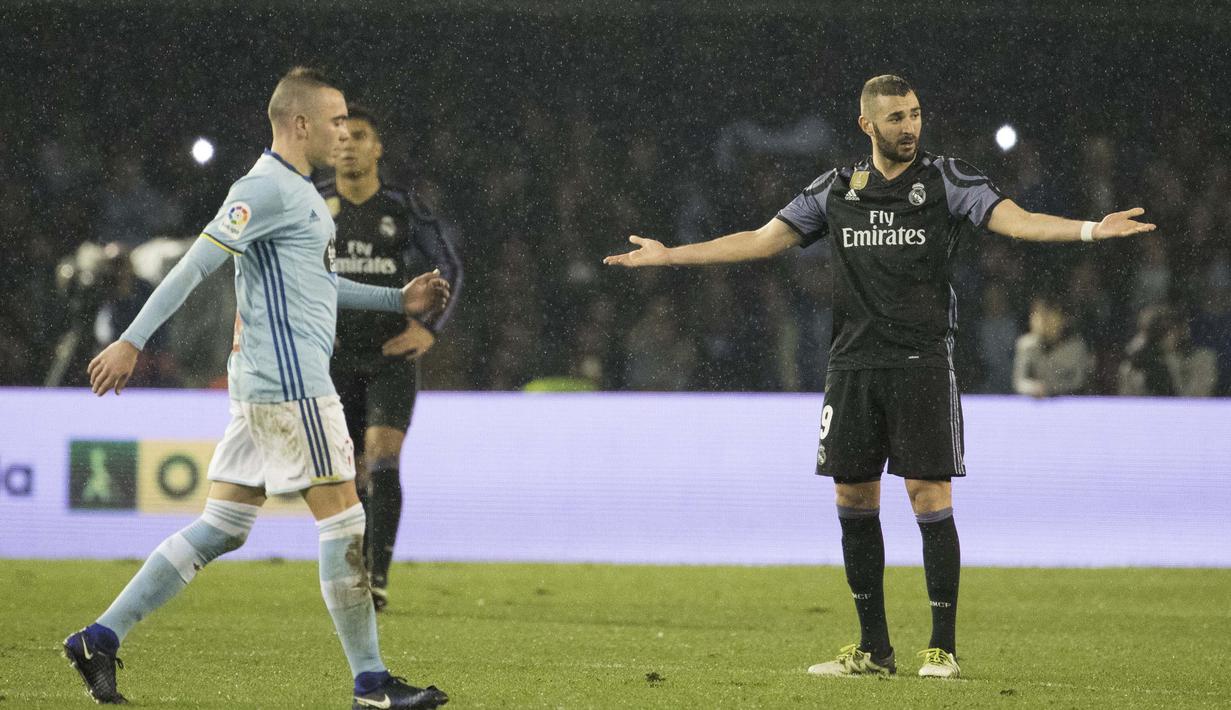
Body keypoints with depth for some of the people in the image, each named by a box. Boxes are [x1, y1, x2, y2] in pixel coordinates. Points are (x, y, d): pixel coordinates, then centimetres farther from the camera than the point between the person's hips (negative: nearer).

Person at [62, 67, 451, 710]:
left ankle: (101, 638, 6)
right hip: (290, 384, -10)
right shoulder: (267, 187, -12)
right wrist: (132, 342, -21)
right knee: (344, 522, -4)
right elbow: (195, 265, -17)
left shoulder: (296, 191, 20)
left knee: (220, 529, 8)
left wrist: (397, 300, 27)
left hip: (263, 388, 10)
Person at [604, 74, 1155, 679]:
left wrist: (1091, 228, -28)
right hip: (853, 362, 4)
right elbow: (762, 240, 14)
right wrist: (669, 255, 13)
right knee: (854, 501, 5)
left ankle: (943, 646, -1)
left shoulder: (946, 179, 1)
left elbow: (1014, 219, -11)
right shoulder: (837, 188, 11)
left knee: (929, 495, -8)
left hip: (922, 362, -4)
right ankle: (873, 647, 15)